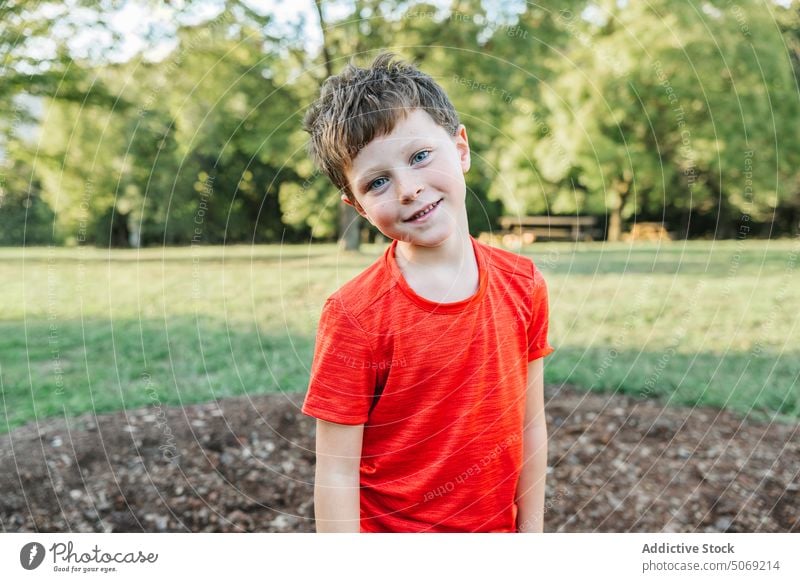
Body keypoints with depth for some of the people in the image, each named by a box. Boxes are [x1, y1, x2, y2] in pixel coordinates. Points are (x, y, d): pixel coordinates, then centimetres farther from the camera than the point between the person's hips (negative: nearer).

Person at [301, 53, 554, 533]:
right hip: (391, 529, -3)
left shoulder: (523, 285, -7)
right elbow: (337, 474, -17)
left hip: (497, 527, 4)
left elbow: (530, 427, 0)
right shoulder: (354, 316, -20)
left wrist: (531, 531, 3)